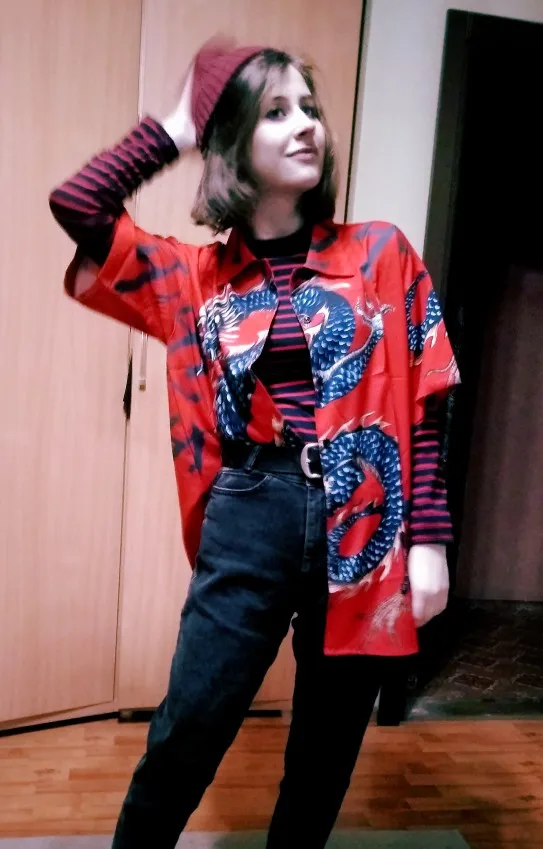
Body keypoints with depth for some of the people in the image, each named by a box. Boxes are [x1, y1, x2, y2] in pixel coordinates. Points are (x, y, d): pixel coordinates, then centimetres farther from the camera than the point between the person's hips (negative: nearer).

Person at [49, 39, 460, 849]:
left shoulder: (382, 253, 4)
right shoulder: (198, 275, 7)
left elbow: (421, 409, 1)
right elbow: (76, 204, -1)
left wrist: (429, 541, -4)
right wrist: (178, 125, 7)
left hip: (362, 522, 1)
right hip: (249, 519, 0)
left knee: (327, 750, 17)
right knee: (184, 739, 7)